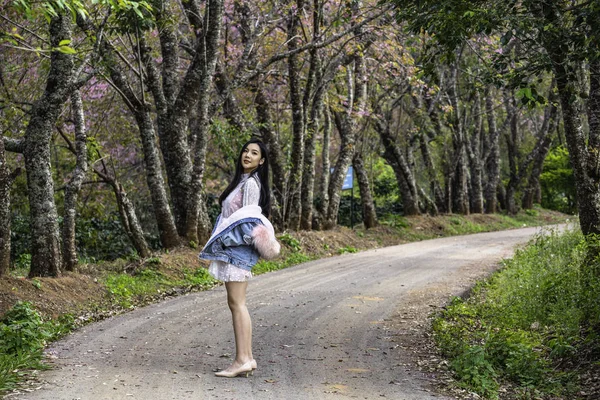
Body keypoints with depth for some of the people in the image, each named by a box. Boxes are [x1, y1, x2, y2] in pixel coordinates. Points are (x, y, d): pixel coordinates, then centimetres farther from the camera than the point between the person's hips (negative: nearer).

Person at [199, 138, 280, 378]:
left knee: (236, 303, -12)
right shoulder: (242, 181, 20)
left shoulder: (251, 183, -8)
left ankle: (242, 360, -13)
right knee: (236, 303, 8)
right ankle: (247, 358, 10)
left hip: (238, 247, -10)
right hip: (233, 248, 10)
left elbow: (247, 219, -13)